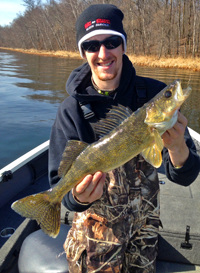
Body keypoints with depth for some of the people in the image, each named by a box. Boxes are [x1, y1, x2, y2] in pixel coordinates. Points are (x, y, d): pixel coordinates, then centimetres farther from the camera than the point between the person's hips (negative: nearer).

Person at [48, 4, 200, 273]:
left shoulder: (154, 94, -15)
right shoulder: (72, 109, -17)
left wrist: (178, 148, -38)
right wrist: (77, 197, -39)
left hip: (145, 227, 2)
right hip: (95, 232, -2)